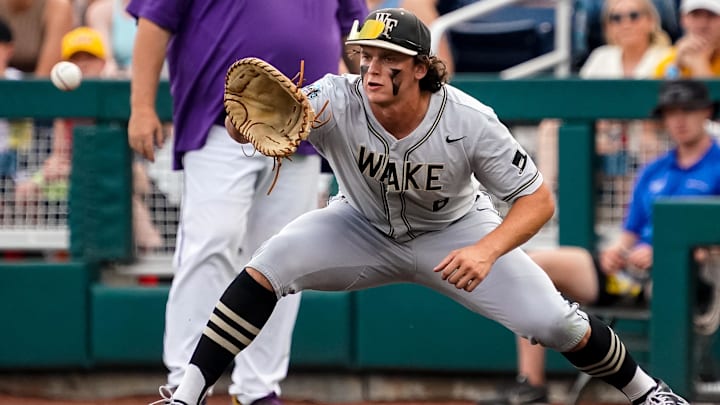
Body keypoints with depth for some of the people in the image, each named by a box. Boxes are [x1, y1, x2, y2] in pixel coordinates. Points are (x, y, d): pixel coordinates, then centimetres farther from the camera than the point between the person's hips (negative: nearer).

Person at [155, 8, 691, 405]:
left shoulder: (470, 123, -31)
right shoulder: (338, 101, -31)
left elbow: (538, 200, -25)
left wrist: (485, 251, -42)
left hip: (453, 233, -1)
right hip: (363, 227, 1)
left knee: (552, 321, -10)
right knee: (267, 268, -24)